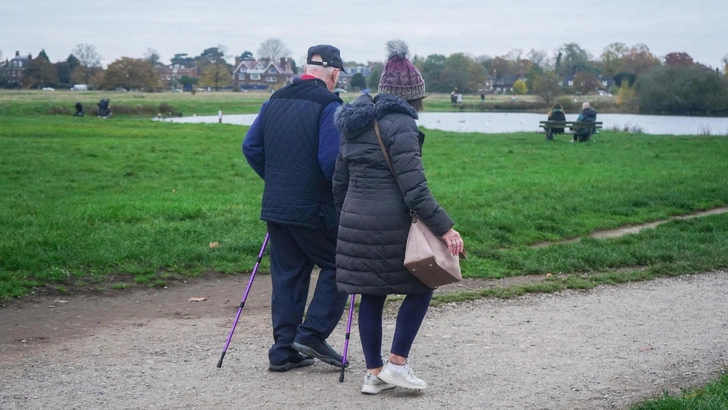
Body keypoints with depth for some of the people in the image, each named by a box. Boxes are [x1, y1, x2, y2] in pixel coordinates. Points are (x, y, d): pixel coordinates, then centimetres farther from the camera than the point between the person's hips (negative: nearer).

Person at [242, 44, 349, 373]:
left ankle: (283, 351, 14)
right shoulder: (329, 105, -12)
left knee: (287, 276, 12)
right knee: (337, 266, 9)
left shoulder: (275, 100, 10)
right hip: (315, 209, -6)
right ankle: (312, 334, 0)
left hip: (276, 207, 7)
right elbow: (331, 159, -21)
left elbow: (251, 147, 11)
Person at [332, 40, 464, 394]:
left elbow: (339, 180, 19)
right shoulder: (400, 125, -12)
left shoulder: (355, 123, 13)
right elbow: (414, 187, -19)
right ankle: (397, 363, 5)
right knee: (420, 287, 8)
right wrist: (444, 227, -18)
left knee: (371, 296, 13)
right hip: (390, 224, -8)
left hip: (354, 220, 8)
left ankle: (373, 373, 17)